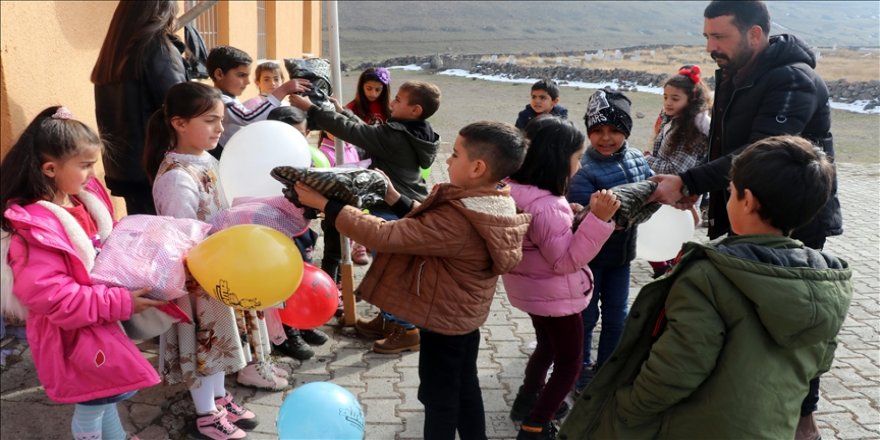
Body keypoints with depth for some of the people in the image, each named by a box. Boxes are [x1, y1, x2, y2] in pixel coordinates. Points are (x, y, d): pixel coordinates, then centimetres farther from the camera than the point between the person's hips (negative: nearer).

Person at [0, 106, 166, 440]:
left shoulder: (87, 198, -3)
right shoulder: (35, 228, -28)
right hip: (74, 333, -8)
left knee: (109, 393, 26)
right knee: (91, 404, 10)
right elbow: (50, 296, -31)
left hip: (104, 318, 8)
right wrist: (120, 303, -30)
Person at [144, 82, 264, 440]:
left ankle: (219, 399, 41)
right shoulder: (176, 178, -27)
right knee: (202, 341, 8)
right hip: (193, 278, -8)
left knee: (218, 335, 22)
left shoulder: (207, 161, 1)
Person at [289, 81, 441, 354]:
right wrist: (342, 110, 8)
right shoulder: (411, 134, 5)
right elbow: (364, 129, 12)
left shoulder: (394, 136, -23)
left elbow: (351, 131, -23)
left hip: (394, 212, -10)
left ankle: (407, 330, 11)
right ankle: (389, 319, 31)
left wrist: (311, 108, -17)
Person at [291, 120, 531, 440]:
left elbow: (385, 236, -33)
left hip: (442, 321, -8)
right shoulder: (493, 207, -8)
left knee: (439, 399, 12)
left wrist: (326, 204, -27)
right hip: (466, 317, 8)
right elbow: (430, 223, 4)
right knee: (465, 389, 25)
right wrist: (395, 198, 0)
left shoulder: (458, 222, -35)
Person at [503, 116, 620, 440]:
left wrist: (569, 216, 2)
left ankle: (529, 400, 47)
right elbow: (566, 259, -29)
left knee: (547, 347, 31)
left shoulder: (515, 190, -4)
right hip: (554, 296, -9)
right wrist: (597, 219, -36)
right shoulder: (545, 207, -34)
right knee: (569, 364, 9)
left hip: (535, 289, 9)